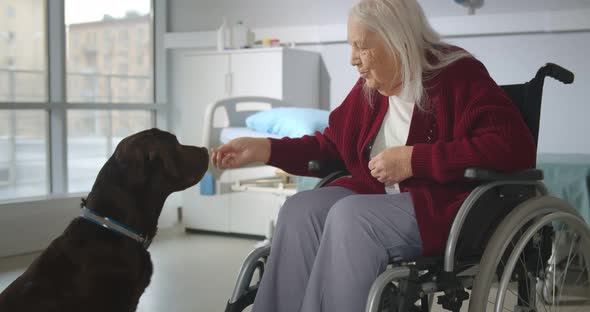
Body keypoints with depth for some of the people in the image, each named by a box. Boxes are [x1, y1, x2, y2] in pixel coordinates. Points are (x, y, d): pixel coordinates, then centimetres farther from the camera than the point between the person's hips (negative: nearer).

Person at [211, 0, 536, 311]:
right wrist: (263, 148, 7)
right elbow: (332, 144, 20)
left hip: (446, 206, -6)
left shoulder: (458, 77, -11)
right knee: (300, 209, -16)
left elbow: (514, 146, -22)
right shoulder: (369, 88, 8)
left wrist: (414, 159, -22)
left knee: (350, 216, -29)